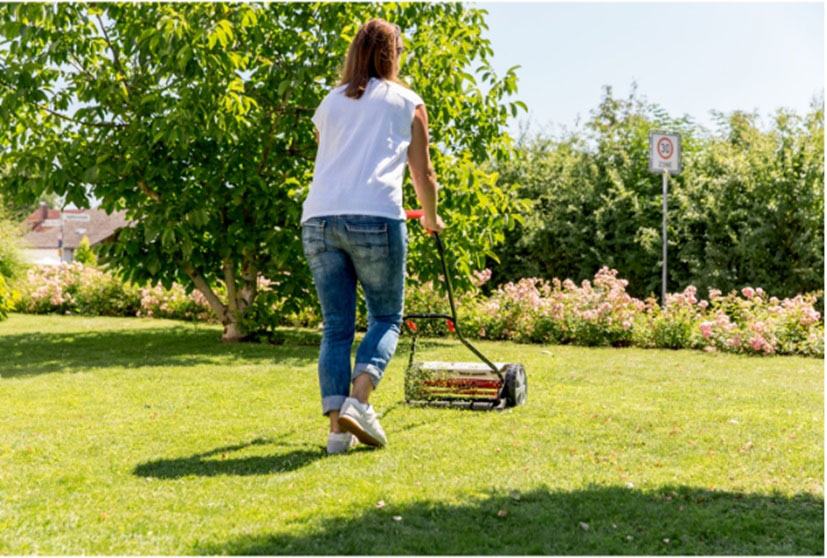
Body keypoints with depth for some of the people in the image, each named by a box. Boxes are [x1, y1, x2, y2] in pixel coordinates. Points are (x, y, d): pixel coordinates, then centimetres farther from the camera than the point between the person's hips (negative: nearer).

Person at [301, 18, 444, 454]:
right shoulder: (406, 102, 14)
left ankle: (337, 425, 1)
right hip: (375, 218, -4)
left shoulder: (329, 103, 24)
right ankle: (358, 400, -11)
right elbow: (423, 175, 19)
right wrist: (431, 219, 37)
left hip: (318, 219, 4)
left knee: (336, 325, 8)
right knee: (386, 316, 9)